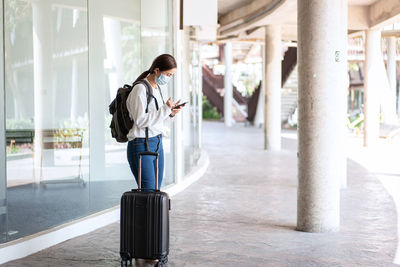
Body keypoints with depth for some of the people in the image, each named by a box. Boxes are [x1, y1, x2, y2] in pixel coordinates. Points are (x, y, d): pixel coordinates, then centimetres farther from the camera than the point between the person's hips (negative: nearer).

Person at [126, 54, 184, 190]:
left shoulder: (158, 88, 15)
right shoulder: (140, 89, -11)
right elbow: (140, 120, -18)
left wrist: (171, 113, 1)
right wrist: (165, 109, -19)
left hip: (158, 144, 9)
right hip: (141, 145, -9)